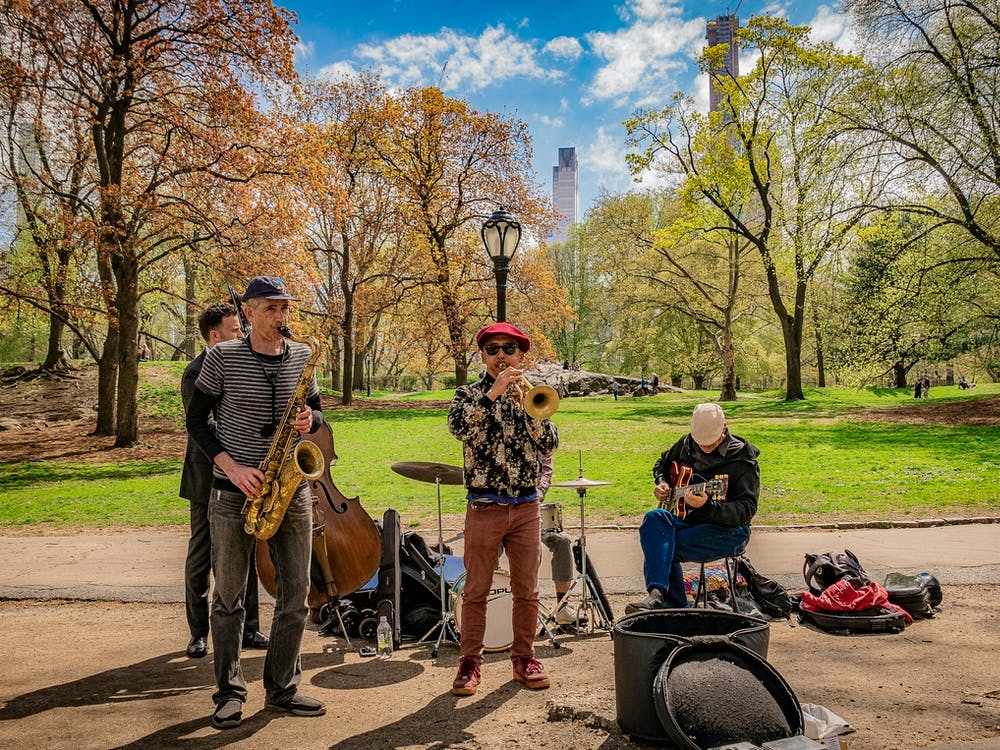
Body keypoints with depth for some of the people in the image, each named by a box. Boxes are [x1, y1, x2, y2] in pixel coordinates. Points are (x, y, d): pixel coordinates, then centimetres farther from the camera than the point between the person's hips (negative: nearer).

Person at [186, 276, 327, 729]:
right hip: (234, 492, -3)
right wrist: (231, 467, -13)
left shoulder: (302, 356, 5)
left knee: (295, 594, 5)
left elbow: (316, 411, 15)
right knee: (229, 596, 6)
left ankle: (282, 689, 19)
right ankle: (229, 693, 19)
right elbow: (196, 420, -1)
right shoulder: (222, 357, -5)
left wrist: (310, 421, -9)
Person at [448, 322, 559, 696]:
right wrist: (493, 392, -23)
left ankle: (524, 658, 22)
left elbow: (549, 443, -3)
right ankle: (470, 662, 14)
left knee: (526, 591, 8)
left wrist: (527, 405, -16)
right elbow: (458, 427, -18)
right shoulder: (470, 394, 4)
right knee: (476, 591, 3)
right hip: (484, 507, -2)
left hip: (526, 507, 2)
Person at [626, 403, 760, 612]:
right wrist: (661, 483, 6)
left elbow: (747, 509, -19)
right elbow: (661, 463, 30)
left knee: (663, 546, -29)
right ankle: (657, 593, -41)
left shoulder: (742, 459, -10)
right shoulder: (686, 444, 8)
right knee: (655, 519, -30)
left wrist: (707, 506, -36)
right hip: (686, 520, 6)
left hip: (727, 531, -6)